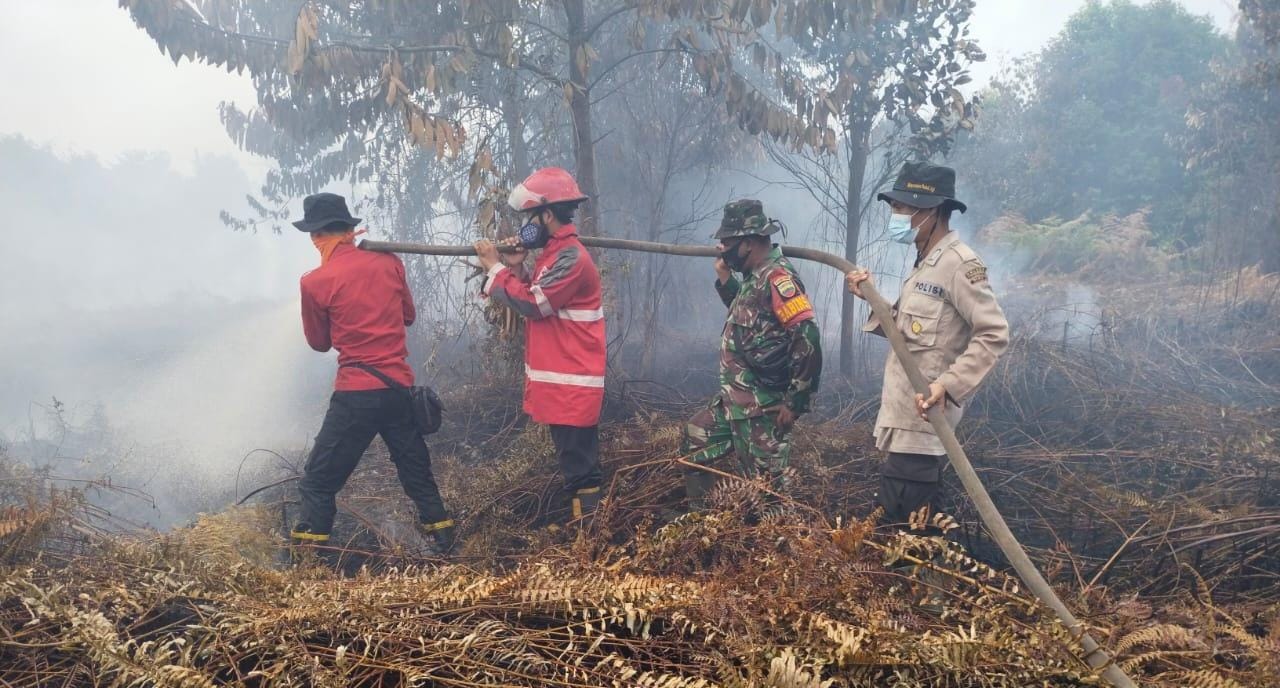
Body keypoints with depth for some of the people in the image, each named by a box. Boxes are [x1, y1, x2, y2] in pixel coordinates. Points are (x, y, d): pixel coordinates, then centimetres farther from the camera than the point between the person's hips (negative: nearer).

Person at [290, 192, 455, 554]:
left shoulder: (315, 282, -7)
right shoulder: (388, 262, 5)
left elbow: (320, 342, 7)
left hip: (357, 393, -5)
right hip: (401, 387, 5)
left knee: (318, 483, 5)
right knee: (417, 473, 19)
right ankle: (446, 548, 24)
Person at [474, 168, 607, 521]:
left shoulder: (571, 257, -18)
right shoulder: (555, 251, 14)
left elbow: (531, 303, -19)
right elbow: (537, 299, 19)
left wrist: (495, 268, -9)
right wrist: (516, 268, 5)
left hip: (572, 384, -10)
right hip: (562, 381, 10)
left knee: (580, 468, -6)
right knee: (575, 461, 16)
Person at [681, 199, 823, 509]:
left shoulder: (777, 277, -19)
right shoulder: (756, 276, 11)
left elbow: (808, 340, -24)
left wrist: (795, 401, -22)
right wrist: (724, 275, 17)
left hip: (761, 406, -11)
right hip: (735, 400, 11)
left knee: (762, 482, -4)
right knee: (695, 441, 21)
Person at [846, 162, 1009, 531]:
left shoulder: (959, 263, -15)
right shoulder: (926, 263, 16)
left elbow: (994, 334, -19)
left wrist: (948, 385, -26)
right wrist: (871, 297, 5)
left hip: (921, 422, -10)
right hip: (902, 420, 10)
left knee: (903, 530, -8)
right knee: (894, 520, 16)